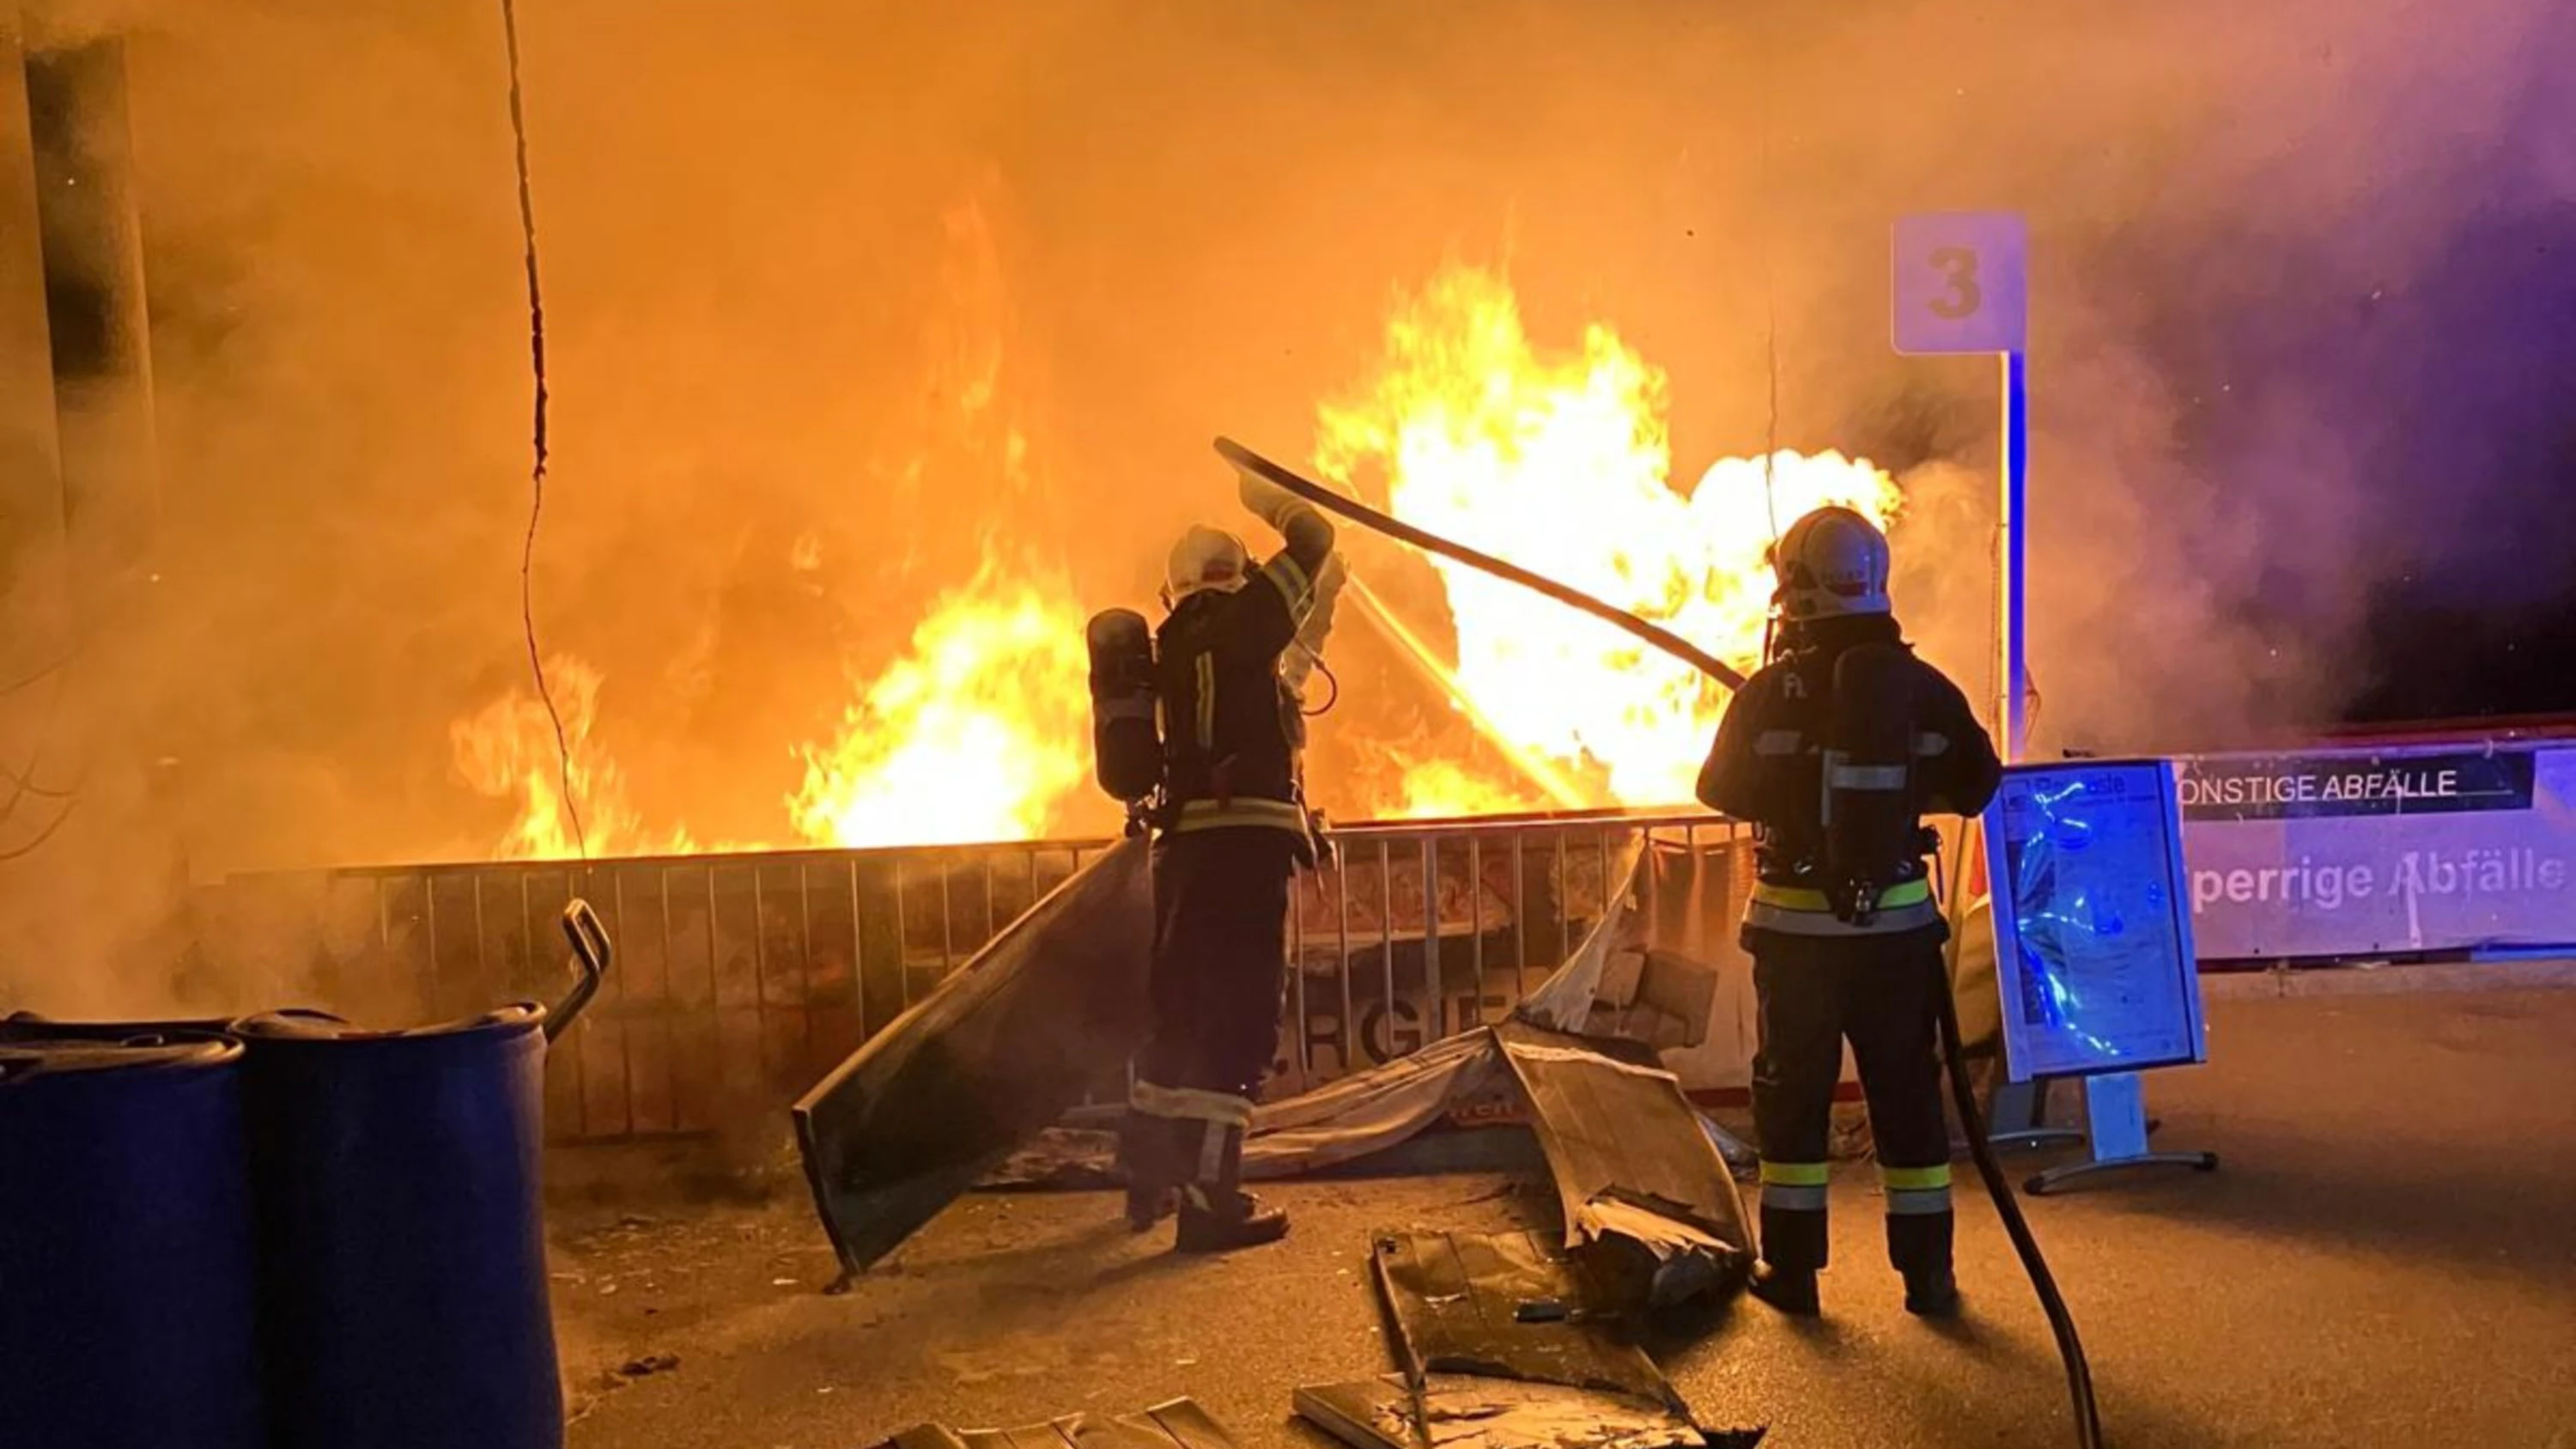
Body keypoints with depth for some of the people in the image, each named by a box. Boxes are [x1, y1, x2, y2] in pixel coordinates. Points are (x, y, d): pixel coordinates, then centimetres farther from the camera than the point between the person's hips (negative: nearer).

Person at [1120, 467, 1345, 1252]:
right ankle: (1209, 1199, -7)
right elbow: (1316, 546, 0)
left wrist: (1319, 613, 39)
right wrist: (1269, 495, 18)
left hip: (1189, 841, 9)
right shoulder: (1235, 624, -3)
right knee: (1237, 1016, -7)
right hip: (1244, 836, -9)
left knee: (1179, 1008, 17)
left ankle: (1152, 1181, 29)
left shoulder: (1180, 647, 21)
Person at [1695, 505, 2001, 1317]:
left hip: (1796, 924, -2)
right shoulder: (1924, 688, -3)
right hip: (1897, 922, 2)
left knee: (1794, 1091, 10)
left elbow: (1722, 788, 1)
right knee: (1907, 1094, 12)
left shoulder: (1771, 692, -10)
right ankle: (1928, 1274, 18)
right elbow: (1977, 786, 4)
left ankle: (1791, 1268, 16)